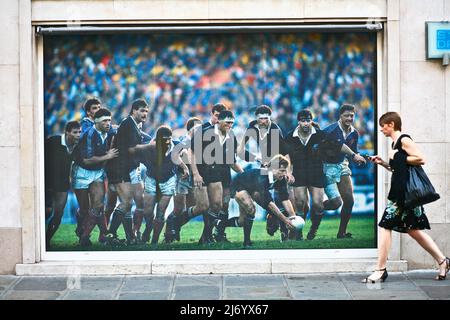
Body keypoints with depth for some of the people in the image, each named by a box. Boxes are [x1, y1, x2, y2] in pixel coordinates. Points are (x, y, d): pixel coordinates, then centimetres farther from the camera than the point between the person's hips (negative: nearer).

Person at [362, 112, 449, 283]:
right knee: (413, 230, 13)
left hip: (404, 192, -10)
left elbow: (421, 159, -18)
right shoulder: (395, 144, 17)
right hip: (400, 192, 10)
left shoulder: (404, 140, -10)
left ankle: (380, 271, -4)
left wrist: (398, 157, -14)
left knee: (385, 227, -8)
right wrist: (383, 163, 12)